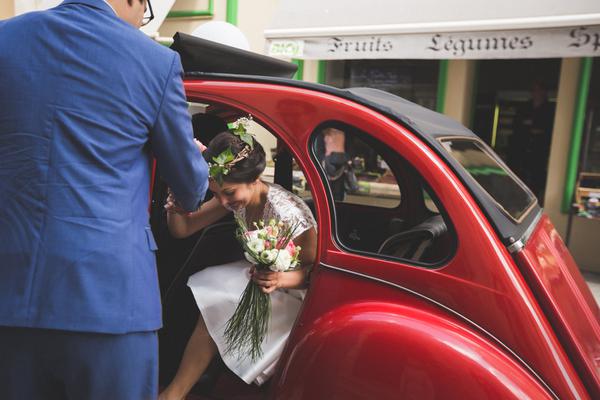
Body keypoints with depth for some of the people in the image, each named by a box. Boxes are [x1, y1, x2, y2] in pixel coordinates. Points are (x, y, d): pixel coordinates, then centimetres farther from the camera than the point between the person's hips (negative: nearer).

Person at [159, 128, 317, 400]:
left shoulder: (286, 213, -31)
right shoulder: (235, 196, -11)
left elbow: (312, 271, -19)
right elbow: (182, 230, -3)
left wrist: (280, 279, -40)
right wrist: (175, 209, -26)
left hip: (294, 291, -6)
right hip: (262, 275, 7)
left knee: (217, 313, -21)